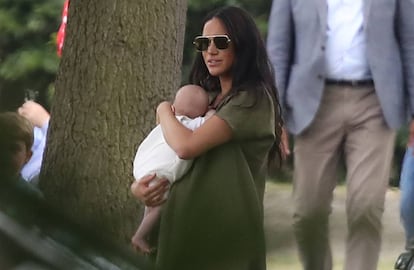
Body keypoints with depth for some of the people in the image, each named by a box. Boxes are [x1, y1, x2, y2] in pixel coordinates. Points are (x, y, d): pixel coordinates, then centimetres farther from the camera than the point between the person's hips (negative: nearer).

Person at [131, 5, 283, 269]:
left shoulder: (253, 99, -10)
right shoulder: (207, 99, 15)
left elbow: (186, 146, -20)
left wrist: (164, 110, -1)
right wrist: (139, 186, -3)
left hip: (227, 230, -7)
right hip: (185, 227, 7)